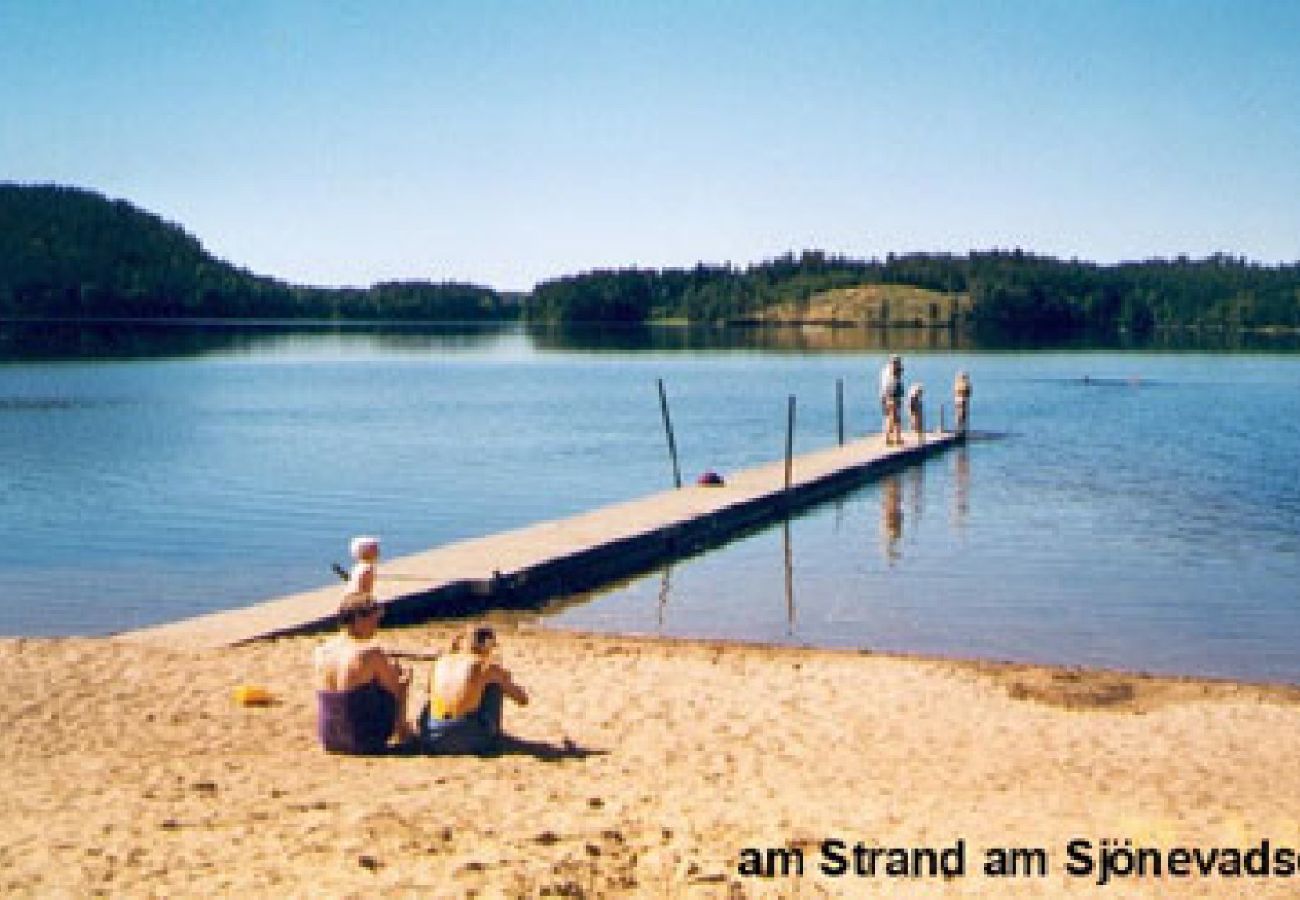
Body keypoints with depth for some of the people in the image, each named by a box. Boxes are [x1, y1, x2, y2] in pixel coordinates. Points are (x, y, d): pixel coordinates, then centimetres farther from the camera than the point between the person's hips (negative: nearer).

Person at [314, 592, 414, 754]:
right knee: (404, 676, 15)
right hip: (365, 742, -6)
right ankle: (404, 730, 31)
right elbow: (395, 691, -6)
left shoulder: (322, 651, -2)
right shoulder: (372, 653, -18)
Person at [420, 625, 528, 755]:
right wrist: (506, 679, 29)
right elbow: (523, 699, 8)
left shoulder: (441, 662, 11)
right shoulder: (488, 667, 1)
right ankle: (492, 739, 26)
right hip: (471, 742, -4)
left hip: (433, 742, 4)